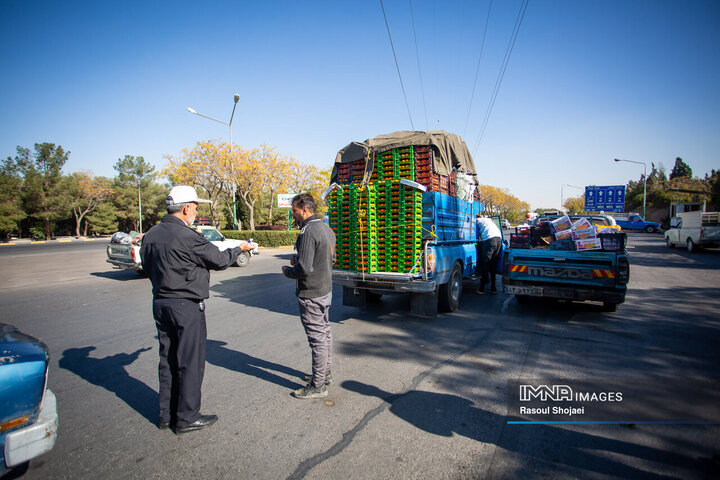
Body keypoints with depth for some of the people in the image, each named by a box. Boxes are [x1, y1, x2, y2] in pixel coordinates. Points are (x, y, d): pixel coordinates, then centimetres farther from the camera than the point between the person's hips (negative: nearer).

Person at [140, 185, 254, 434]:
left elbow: (148, 266, 15)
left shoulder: (150, 235, 6)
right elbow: (219, 260, -10)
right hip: (186, 306, -8)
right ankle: (187, 418, 16)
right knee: (190, 362, 4)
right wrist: (240, 248, 7)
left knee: (168, 359, 17)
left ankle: (166, 414, 29)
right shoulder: (187, 237, -20)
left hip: (160, 303, 9)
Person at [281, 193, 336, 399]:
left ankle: (318, 386, 11)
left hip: (311, 294, -10)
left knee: (317, 338, -1)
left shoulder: (308, 232, -21)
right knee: (325, 332, 20)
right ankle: (325, 373, 35)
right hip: (326, 289, 10)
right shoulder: (326, 229, 9)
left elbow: (304, 269, -27)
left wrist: (287, 271, -6)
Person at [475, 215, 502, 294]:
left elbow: (476, 235, 9)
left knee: (485, 264, -1)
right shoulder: (489, 219, 33)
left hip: (489, 240, -5)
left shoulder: (477, 221, 16)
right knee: (493, 265, 11)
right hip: (499, 238, 6)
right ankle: (493, 288, 14)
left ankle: (482, 288, 2)